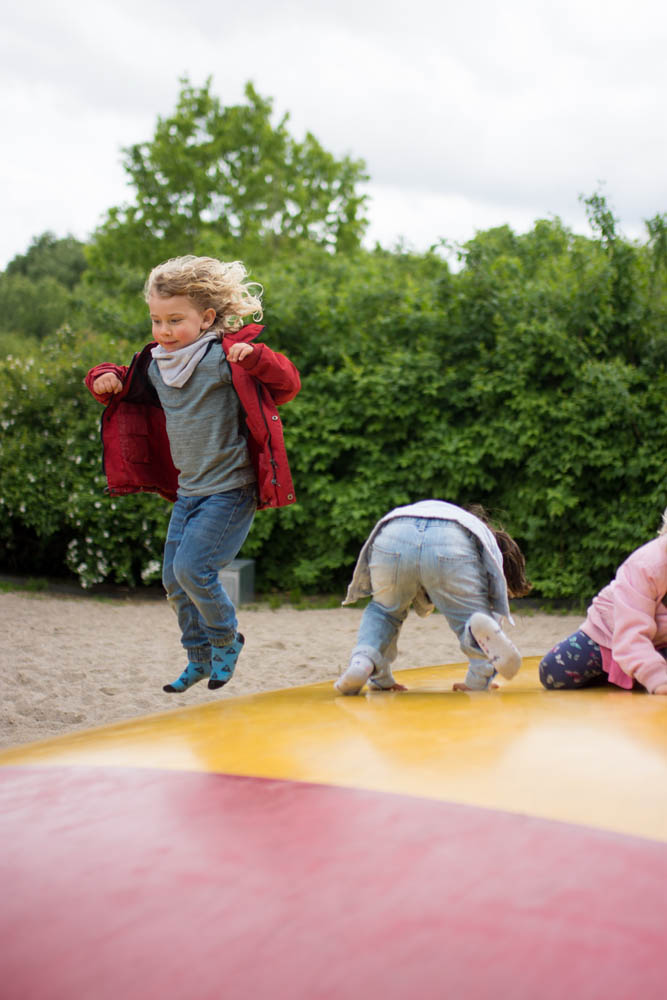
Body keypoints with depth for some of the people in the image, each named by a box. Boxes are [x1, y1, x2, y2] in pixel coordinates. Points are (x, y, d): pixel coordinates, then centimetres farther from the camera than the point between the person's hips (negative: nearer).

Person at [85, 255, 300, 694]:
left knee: (193, 567, -15)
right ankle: (200, 657, 32)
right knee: (173, 579, 12)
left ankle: (227, 638, 14)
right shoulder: (155, 365, 6)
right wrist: (104, 378, 2)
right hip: (188, 490, 8)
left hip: (229, 490, -8)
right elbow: (124, 389, 25)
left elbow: (288, 385, -17)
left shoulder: (223, 357, -15)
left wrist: (256, 358, -36)